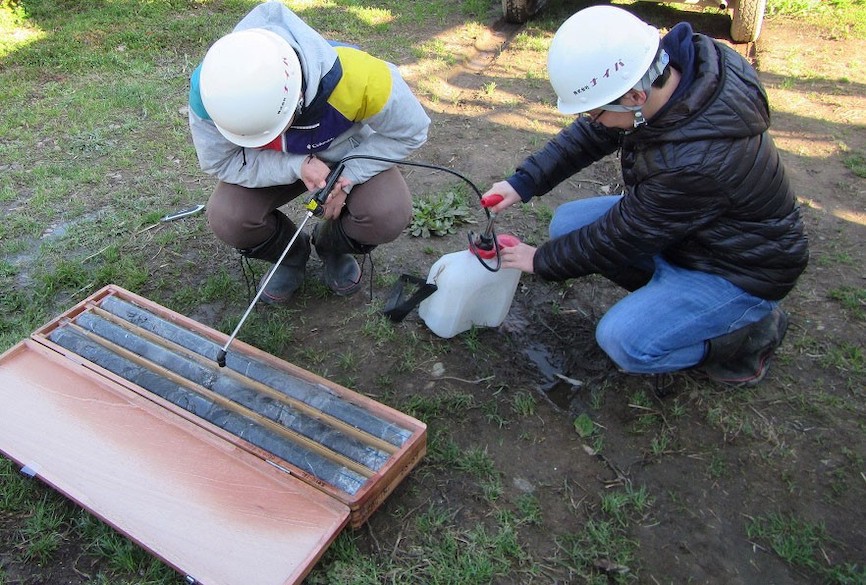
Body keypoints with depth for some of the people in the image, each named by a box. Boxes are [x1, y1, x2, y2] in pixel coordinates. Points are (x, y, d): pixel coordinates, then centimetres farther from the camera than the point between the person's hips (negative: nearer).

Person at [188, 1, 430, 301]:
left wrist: (347, 178, -26)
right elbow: (219, 162, -21)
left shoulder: (355, 76, -38)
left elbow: (409, 131, -20)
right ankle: (290, 256, 10)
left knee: (390, 215, -28)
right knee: (226, 219, -26)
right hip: (269, 165, 1)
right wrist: (297, 166, -35)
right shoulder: (210, 88, -35)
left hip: (347, 155, 0)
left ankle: (333, 247, 9)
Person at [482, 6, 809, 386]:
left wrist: (541, 261, -11)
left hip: (741, 268, -8)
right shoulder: (668, 64, -16)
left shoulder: (694, 162, -39)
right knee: (567, 223, -2)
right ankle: (667, 293, 10)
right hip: (678, 227, 8)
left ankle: (753, 330, 1)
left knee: (623, 341, -23)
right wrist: (523, 182, -10)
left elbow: (618, 238, -25)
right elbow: (588, 136, -2)